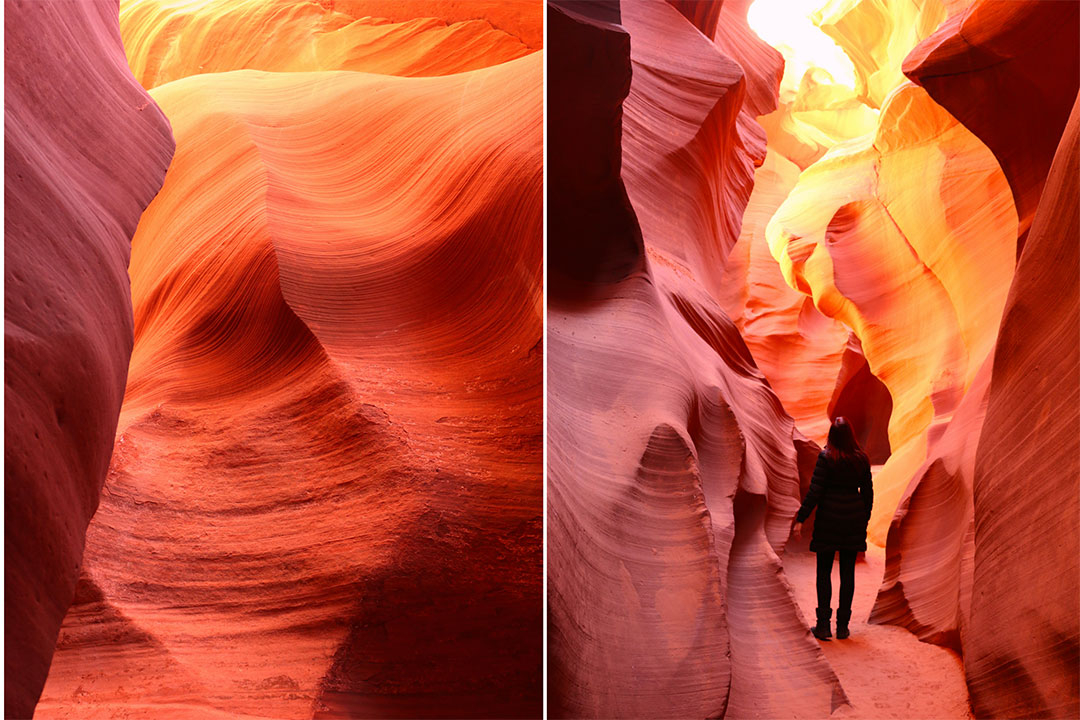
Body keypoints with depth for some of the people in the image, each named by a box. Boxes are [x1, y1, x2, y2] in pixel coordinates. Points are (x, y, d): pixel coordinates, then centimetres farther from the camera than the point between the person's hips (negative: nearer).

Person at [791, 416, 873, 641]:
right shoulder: (861, 459, 2)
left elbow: (815, 491, -13)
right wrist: (864, 520, 19)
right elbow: (868, 493, 8)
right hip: (854, 520, 3)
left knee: (824, 571, 4)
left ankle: (823, 625, 3)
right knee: (847, 572, 8)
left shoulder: (825, 458, -10)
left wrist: (800, 519, -10)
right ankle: (842, 626, 12)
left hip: (829, 518, -3)